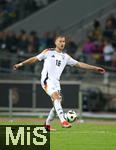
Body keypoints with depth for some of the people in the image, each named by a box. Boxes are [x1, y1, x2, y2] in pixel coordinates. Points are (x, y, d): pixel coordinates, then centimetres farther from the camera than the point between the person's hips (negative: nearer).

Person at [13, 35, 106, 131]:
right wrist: (21, 64, 1)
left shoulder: (65, 57, 16)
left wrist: (95, 68, 11)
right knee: (56, 97, -25)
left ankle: (47, 124, 18)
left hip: (56, 82, 6)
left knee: (57, 103, 2)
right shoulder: (48, 52, 5)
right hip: (47, 80, -6)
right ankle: (63, 121, -36)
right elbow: (35, 59, 7)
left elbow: (79, 64, 15)